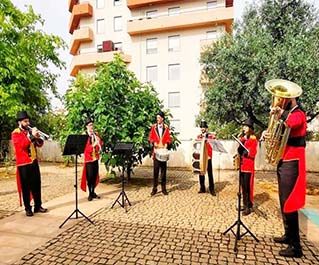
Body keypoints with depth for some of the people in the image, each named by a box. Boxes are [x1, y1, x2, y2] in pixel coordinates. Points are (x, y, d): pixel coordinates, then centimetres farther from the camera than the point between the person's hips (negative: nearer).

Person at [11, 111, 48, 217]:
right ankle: (28, 208, 13)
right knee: (26, 187, 2)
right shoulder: (15, 133, -4)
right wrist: (32, 136, -26)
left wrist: (37, 137, -8)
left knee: (37, 185, 9)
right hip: (23, 164, -5)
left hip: (34, 162, 6)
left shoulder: (30, 131, 14)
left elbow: (39, 145, 11)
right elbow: (21, 145, -21)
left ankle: (38, 206, 19)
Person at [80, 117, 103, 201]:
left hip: (96, 157, 5)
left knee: (95, 176, 10)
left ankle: (93, 192, 22)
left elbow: (101, 144, 7)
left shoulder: (95, 134, 9)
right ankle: (90, 194, 9)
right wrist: (93, 145, -28)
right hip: (88, 158, -5)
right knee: (90, 177, -2)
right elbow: (85, 148, -15)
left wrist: (99, 142, -14)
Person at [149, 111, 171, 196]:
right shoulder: (153, 127, 4)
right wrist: (154, 142, -13)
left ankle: (164, 188, 16)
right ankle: (154, 188, 9)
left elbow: (168, 138, 7)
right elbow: (150, 137, 5)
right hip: (156, 150, -1)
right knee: (156, 169, 0)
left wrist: (166, 144, -11)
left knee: (164, 169, 6)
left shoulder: (166, 127, 5)